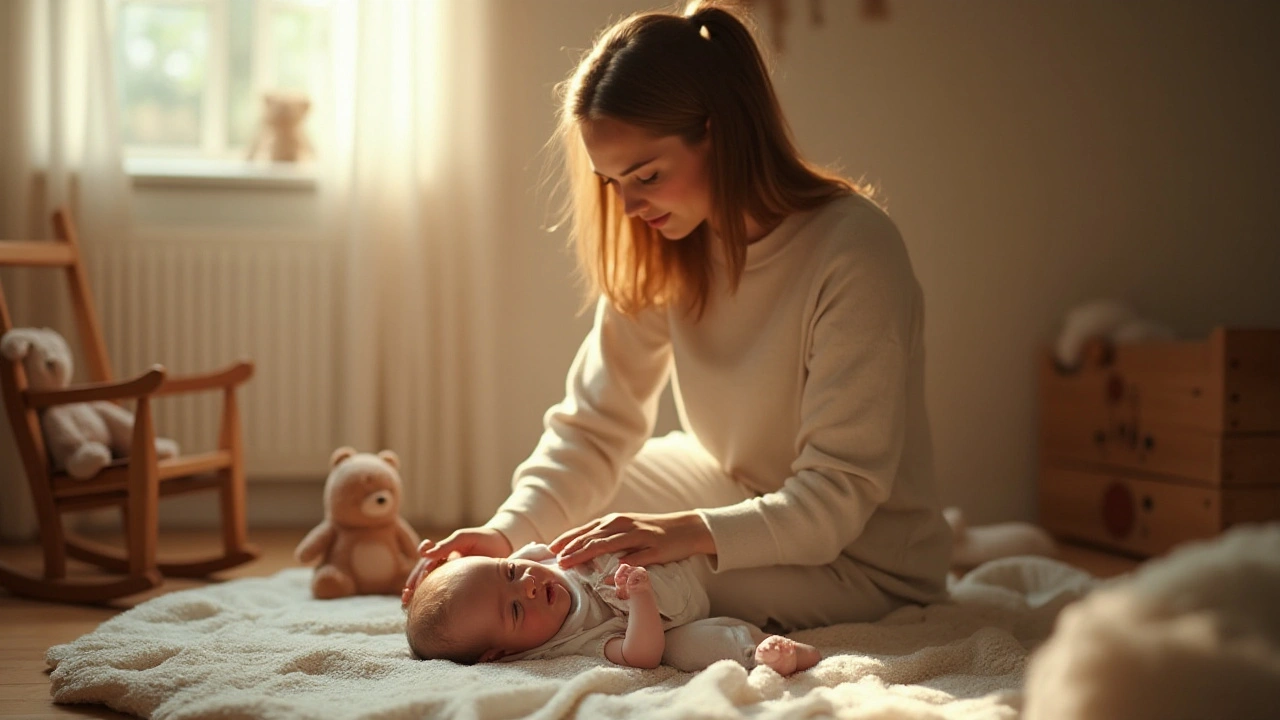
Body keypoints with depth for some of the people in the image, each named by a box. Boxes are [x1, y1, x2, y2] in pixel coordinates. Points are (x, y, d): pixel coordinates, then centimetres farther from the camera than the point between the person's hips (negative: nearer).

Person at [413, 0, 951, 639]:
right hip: (742, 495, 7)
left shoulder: (854, 250, -26)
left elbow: (838, 496, -28)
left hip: (861, 559, -6)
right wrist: (510, 531, -23)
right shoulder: (659, 250, -6)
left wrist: (688, 532, -41)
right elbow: (593, 425, -7)